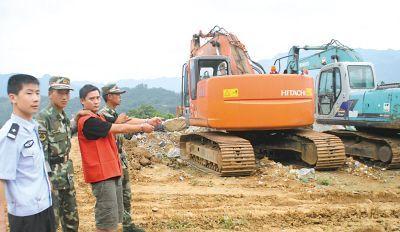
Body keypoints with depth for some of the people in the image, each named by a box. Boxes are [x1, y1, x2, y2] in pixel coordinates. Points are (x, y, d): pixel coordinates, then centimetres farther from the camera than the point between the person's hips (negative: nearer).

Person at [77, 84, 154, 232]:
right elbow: (119, 129, -15)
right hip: (102, 174, -10)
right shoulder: (88, 121, -17)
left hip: (112, 171, 10)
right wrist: (142, 127, -5)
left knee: (115, 215, 19)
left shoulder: (96, 118, 15)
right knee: (107, 220, -4)